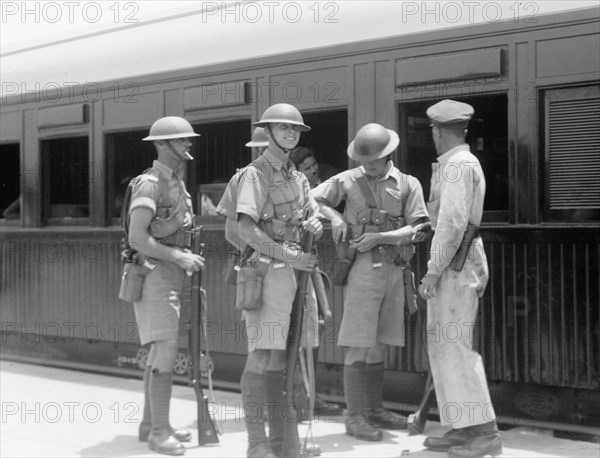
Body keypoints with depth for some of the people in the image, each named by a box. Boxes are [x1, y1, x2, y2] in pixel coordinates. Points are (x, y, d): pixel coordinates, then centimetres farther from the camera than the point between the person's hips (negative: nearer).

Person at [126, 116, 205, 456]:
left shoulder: (177, 184, 15)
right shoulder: (150, 184, -15)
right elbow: (137, 238, -22)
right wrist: (179, 257, -22)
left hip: (171, 276, 10)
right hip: (155, 275, -10)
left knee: (161, 351, 12)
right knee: (166, 352, -14)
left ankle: (151, 424, 19)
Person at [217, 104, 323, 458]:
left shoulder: (298, 178, 18)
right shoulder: (255, 174, -6)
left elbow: (316, 219, 18)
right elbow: (245, 230, -17)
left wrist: (315, 224, -7)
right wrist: (288, 255, -21)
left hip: (297, 271, 8)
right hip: (268, 272, -8)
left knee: (281, 357, 10)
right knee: (262, 357, -9)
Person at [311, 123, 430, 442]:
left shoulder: (408, 185, 6)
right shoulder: (349, 180, 2)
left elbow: (417, 230, -2)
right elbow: (312, 199, 7)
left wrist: (379, 237, -12)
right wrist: (335, 217, -9)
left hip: (393, 269, 3)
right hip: (363, 267, -3)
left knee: (379, 344, 12)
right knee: (359, 345, -5)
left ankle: (375, 409, 22)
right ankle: (355, 416, 0)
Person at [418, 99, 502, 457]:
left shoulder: (457, 165, -13)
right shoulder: (467, 163, 19)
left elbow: (453, 223, -21)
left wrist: (433, 272, -20)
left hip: (455, 267, -10)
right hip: (458, 265, 10)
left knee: (453, 347, -10)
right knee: (443, 346, 11)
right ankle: (464, 428, 14)